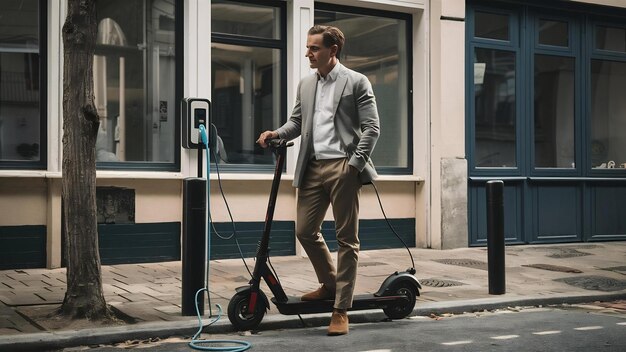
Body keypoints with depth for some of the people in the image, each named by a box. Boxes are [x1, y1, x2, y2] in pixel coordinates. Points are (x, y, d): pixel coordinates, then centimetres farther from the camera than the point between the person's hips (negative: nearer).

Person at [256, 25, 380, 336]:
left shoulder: (356, 82, 0)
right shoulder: (306, 85, 16)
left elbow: (371, 128, -5)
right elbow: (297, 122, 21)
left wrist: (354, 164, -12)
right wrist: (277, 133, 0)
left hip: (342, 167, -6)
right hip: (313, 167, 6)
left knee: (346, 239, -1)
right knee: (305, 231, 6)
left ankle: (341, 309, 5)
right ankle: (329, 284, 30)